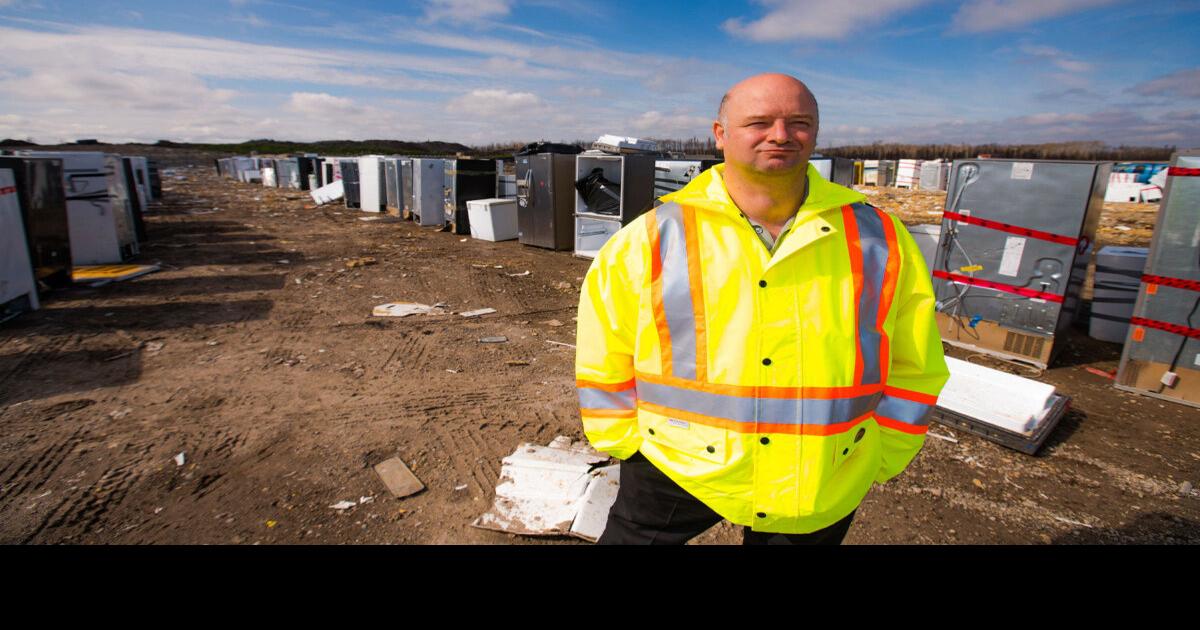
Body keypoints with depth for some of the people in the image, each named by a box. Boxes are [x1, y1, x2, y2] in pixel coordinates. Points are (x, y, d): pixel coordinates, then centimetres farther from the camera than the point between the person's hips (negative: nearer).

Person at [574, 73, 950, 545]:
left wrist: (879, 458, 6)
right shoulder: (653, 239, -10)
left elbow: (912, 366, 6)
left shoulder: (878, 238, -4)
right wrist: (627, 444, 0)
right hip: (677, 469, -1)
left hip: (823, 491, 2)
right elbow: (603, 362, -1)